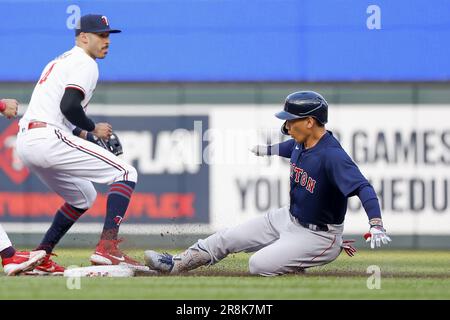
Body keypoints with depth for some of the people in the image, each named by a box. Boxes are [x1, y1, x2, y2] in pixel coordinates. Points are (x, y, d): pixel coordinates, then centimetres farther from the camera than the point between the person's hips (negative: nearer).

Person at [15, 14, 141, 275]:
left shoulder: (58, 62, 28)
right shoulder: (85, 64, -3)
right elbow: (69, 105, -19)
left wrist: (82, 135, 19)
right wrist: (92, 129, -3)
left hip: (25, 141, 10)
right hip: (48, 138, -10)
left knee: (84, 197, 28)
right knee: (126, 173, -9)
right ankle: (107, 247, -24)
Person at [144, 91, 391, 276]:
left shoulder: (332, 155, -30)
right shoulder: (302, 142, -3)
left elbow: (363, 187, -39)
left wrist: (376, 225, -54)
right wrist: (268, 150, 43)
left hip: (318, 236, -9)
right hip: (287, 219, 9)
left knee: (259, 265, -23)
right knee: (227, 239, 10)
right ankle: (176, 264, 24)